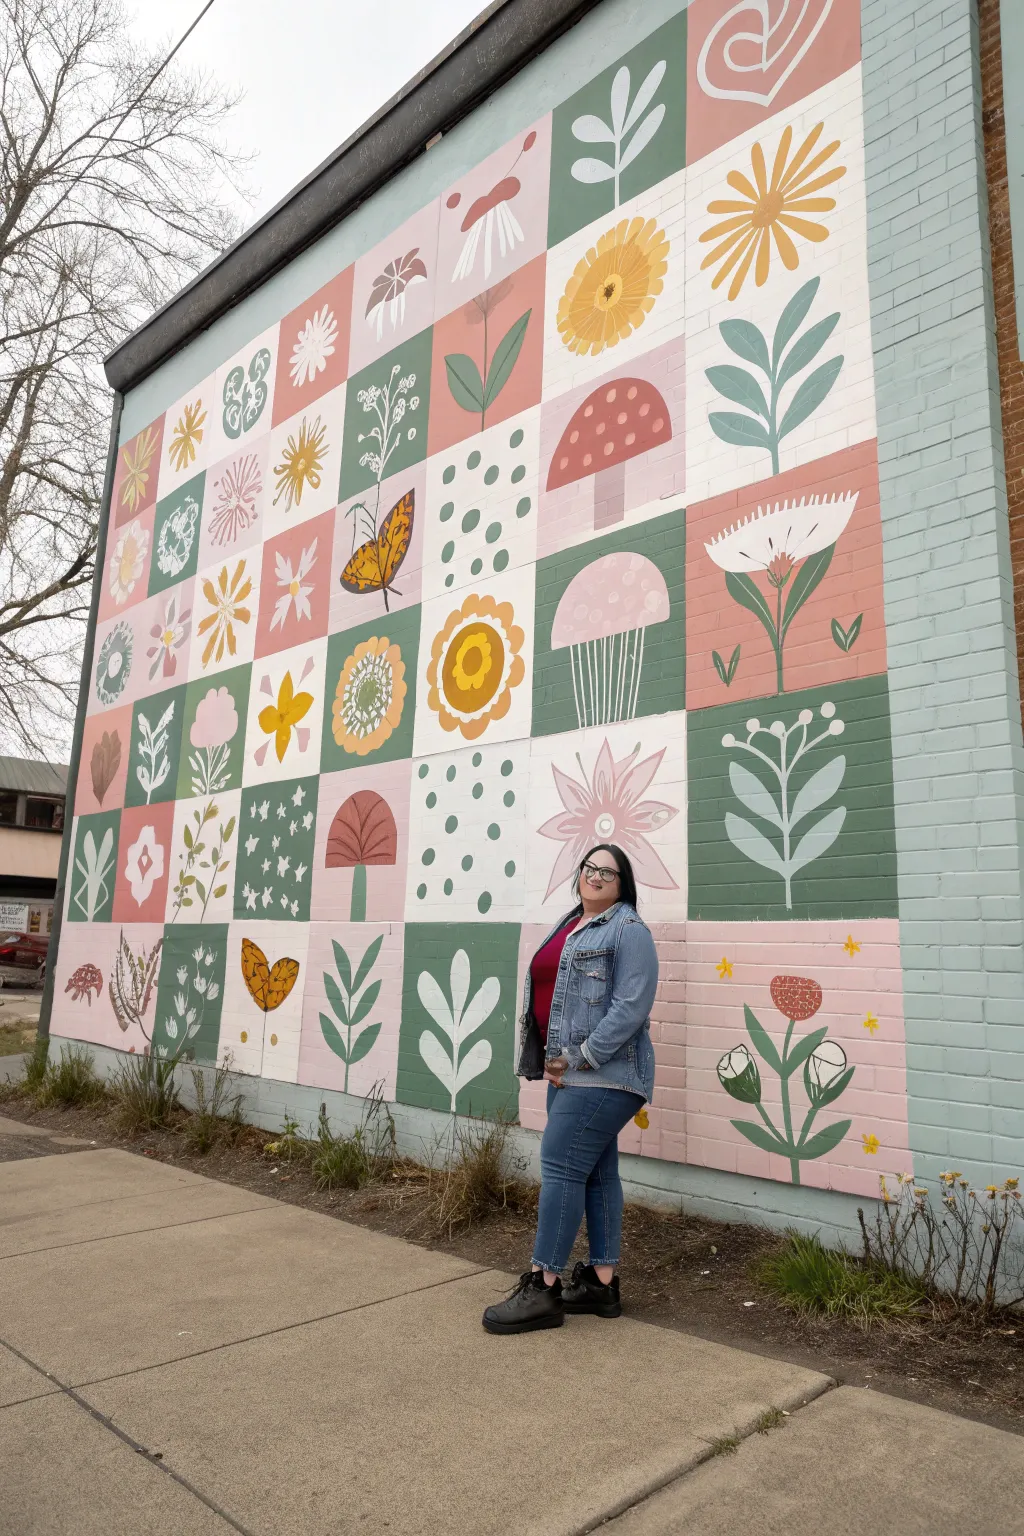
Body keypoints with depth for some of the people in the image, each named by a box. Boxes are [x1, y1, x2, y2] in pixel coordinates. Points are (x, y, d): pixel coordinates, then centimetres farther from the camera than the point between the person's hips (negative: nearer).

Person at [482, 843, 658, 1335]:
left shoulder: (628, 930, -8)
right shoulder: (567, 927, 16)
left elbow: (631, 1007, -17)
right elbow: (547, 994, 16)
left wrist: (581, 1058, -16)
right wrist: (555, 1059, 3)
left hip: (601, 1073, -8)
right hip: (570, 1069, 8)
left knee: (560, 1165, -8)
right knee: (596, 1172, 12)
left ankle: (542, 1288, 2)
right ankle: (602, 1283, 21)